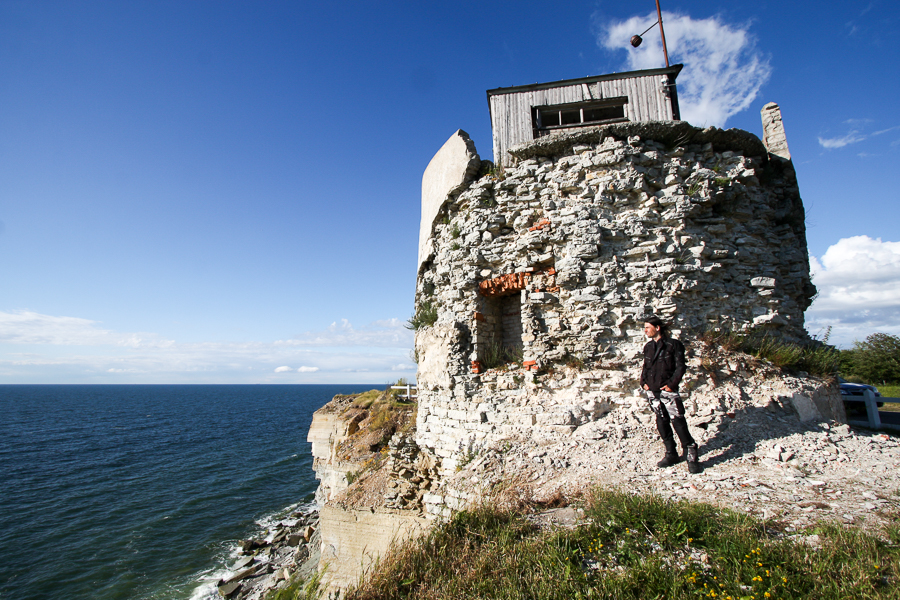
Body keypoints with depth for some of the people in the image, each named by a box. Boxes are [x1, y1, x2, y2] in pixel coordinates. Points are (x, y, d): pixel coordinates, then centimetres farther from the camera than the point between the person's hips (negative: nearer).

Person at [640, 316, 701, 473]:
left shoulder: (673, 344, -5)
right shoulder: (648, 347, 12)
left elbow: (680, 367, -7)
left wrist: (672, 384, -14)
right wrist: (643, 382, 5)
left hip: (668, 390, -6)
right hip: (652, 391, 6)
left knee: (678, 421, -9)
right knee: (661, 422, 10)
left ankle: (691, 456, 1)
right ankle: (671, 454, 22)